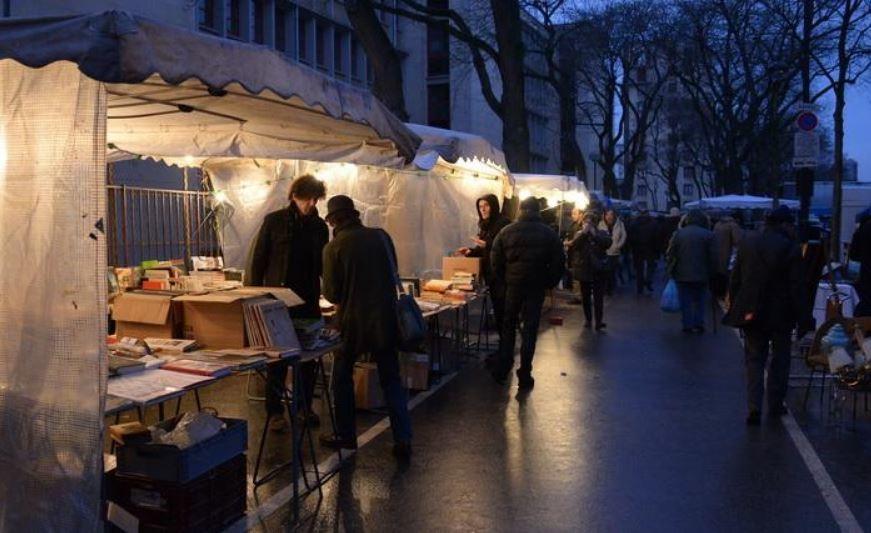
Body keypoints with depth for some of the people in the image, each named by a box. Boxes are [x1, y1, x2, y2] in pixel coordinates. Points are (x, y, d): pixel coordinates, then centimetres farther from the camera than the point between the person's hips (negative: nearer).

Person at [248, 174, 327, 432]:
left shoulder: (319, 226, 6)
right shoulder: (274, 221, -3)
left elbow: (323, 266, 11)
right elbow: (258, 260, 0)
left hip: (309, 301, 3)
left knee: (309, 357, 8)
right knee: (277, 358, 2)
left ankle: (305, 406, 22)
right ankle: (275, 411, 11)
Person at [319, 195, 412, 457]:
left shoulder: (334, 247, -10)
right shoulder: (381, 236, 0)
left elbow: (331, 293, -8)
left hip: (353, 321, -3)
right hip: (386, 318, 3)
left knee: (342, 377, 15)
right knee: (391, 379, 10)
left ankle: (345, 435, 20)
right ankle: (403, 439, 7)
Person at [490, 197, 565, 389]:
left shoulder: (507, 231, 0)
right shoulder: (549, 234, -1)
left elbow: (495, 260, -1)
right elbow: (559, 263, -3)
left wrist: (504, 279, 9)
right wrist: (549, 283, 7)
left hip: (513, 285, 1)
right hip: (537, 287, -1)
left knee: (508, 325, 15)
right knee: (530, 329, 4)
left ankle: (502, 369, 16)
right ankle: (524, 375, 6)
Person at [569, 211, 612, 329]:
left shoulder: (602, 233, 1)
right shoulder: (579, 234, 4)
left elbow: (608, 243, -18)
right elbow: (572, 245, -14)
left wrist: (594, 233, -21)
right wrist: (583, 233, -20)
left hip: (598, 270, -2)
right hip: (584, 270, 2)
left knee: (598, 297, -8)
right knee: (586, 297, 10)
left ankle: (599, 321, -9)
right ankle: (588, 319, 22)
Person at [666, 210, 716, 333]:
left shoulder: (678, 233, -2)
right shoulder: (708, 235, -5)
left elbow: (670, 254, -1)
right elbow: (712, 257, -6)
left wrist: (671, 270, 8)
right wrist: (710, 273, 2)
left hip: (682, 274, 0)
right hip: (701, 275, 0)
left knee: (685, 301, 9)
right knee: (699, 301, 13)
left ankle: (687, 325, 10)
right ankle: (699, 324, 12)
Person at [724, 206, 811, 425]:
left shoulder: (747, 242, 0)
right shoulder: (790, 248, -12)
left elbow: (735, 279, 4)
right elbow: (796, 287, -11)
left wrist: (735, 307, 12)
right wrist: (803, 320, -4)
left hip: (751, 314, 3)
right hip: (781, 314, -2)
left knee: (754, 360, 8)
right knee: (780, 359, 14)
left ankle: (754, 407, -4)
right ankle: (775, 405, 21)